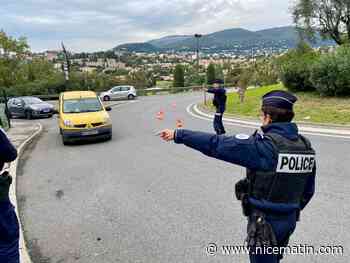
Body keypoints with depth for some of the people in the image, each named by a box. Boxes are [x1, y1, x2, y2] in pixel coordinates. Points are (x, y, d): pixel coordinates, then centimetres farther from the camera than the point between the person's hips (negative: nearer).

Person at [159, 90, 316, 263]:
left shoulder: (264, 145, -24)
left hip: (265, 223, -7)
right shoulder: (306, 146, -3)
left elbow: (215, 144, -23)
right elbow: (308, 191, 7)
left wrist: (178, 135, -14)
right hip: (290, 220, 7)